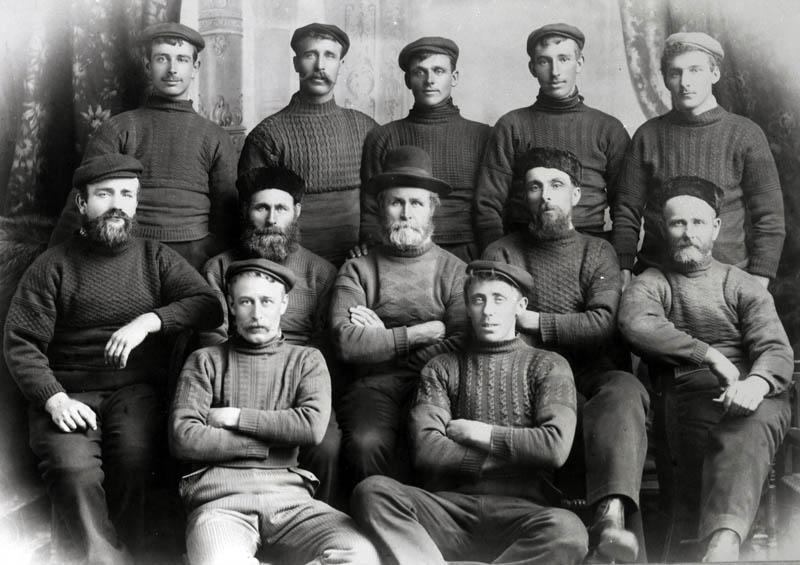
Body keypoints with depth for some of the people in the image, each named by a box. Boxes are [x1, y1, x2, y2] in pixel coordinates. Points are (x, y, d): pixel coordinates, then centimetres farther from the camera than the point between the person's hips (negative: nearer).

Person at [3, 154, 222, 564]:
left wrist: (149, 321, -14)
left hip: (135, 389, 1)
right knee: (73, 469, -30)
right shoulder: (53, 266, 9)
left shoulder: (156, 259, 16)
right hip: (68, 394, 0)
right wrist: (54, 399, -15)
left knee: (134, 456, -31)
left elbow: (208, 306, 2)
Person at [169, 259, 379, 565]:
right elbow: (183, 438, -1)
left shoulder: (307, 360, 16)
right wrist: (268, 445, -1)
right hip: (220, 494, -2)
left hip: (287, 491, 3)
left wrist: (238, 418, -2)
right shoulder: (205, 361, 13)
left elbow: (313, 427, -3)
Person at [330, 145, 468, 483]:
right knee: (367, 443, -31)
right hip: (373, 387, 1)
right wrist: (424, 332, -3)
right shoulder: (357, 271, 12)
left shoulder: (455, 271, 11)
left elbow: (465, 346, -4)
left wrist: (382, 339, -3)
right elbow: (346, 342, -4)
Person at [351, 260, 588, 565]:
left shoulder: (548, 366, 13)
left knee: (567, 530, -36)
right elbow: (426, 450, 0)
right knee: (372, 491, -27)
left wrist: (481, 433, 2)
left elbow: (556, 447, -4)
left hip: (520, 509, -1)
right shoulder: (442, 368, 16)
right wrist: (512, 456, -1)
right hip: (451, 504, 1)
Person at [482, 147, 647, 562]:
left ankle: (610, 515, -52)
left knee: (625, 390, -34)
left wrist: (534, 321, -7)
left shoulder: (598, 253, 18)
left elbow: (603, 324, 1)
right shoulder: (501, 254, 18)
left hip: (591, 377, 1)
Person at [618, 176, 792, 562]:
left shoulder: (742, 285, 19)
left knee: (750, 427, -35)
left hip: (755, 395, -1)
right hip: (690, 395, 1)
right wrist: (710, 355, -15)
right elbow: (635, 323, -6)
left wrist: (756, 382, -22)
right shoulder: (651, 283, 19)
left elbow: (777, 350, 3)